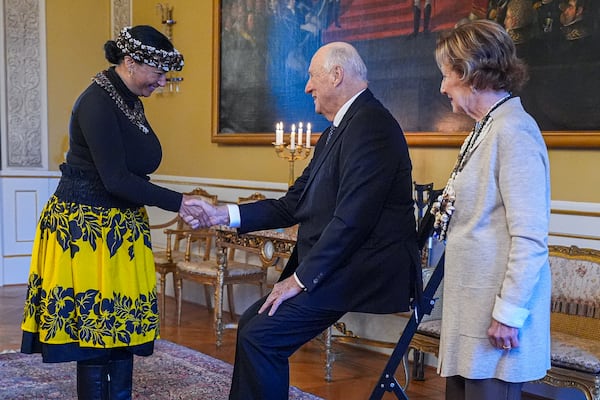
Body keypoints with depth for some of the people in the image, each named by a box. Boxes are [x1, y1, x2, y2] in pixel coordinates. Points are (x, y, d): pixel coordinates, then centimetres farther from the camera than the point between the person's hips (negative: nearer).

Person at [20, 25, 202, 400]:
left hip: (120, 227, 8)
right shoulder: (97, 103, -17)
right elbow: (116, 179, -22)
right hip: (85, 228, -8)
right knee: (94, 330, -1)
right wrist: (178, 202, -21)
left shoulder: (131, 102, 9)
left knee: (121, 328, 10)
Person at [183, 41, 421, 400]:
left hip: (362, 271, -10)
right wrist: (223, 215, 7)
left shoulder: (370, 125, -16)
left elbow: (352, 219, -23)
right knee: (252, 323, 10)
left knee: (260, 336, -14)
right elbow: (293, 204, 14)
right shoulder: (337, 131, 16)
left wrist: (303, 278, -18)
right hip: (336, 265, 10)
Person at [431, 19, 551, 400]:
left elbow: (530, 238, -20)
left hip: (497, 315, -9)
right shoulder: (488, 128, 13)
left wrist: (509, 313, -19)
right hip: (472, 308, 9)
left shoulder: (514, 131, -16)